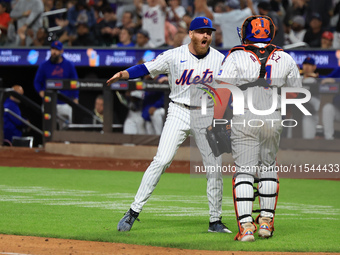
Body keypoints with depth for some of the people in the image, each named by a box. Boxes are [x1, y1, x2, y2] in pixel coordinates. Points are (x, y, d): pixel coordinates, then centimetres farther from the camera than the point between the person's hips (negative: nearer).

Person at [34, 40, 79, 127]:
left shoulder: (69, 65, 6)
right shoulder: (44, 65, 7)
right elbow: (37, 81, 13)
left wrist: (75, 98, 0)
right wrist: (40, 91, -6)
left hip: (65, 104, 0)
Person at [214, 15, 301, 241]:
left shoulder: (236, 57, -6)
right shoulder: (285, 59, 3)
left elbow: (223, 91, -12)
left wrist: (216, 122, -10)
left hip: (244, 120, -3)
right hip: (273, 121, 3)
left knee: (244, 171, 0)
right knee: (268, 168, 19)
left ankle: (246, 225, -9)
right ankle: (266, 220, 22)